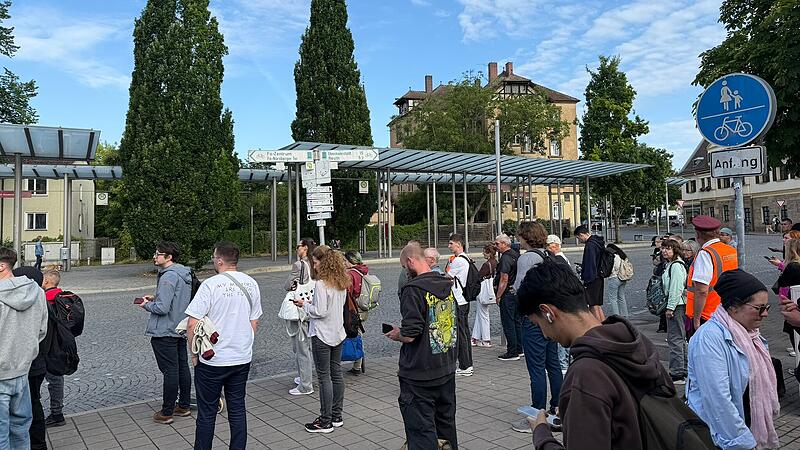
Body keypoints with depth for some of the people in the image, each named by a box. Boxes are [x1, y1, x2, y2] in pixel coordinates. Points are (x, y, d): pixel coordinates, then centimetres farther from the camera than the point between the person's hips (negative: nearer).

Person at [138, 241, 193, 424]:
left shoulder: (168, 277, -22)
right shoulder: (184, 274, 9)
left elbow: (162, 308, -25)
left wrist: (147, 305, -7)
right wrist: (155, 298, 12)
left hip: (164, 332, -9)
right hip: (181, 329, 9)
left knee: (170, 371, -1)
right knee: (182, 367, 15)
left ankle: (166, 413, 10)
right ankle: (184, 406, 26)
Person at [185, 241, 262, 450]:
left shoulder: (211, 284, -15)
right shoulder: (251, 284, 2)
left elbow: (192, 325, -16)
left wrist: (195, 354, -2)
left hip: (211, 361, -5)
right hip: (242, 358, 5)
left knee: (207, 413, 10)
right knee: (237, 409, 14)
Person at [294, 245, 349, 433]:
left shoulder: (321, 284, -19)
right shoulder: (342, 283, 7)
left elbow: (320, 312, -20)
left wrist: (304, 305, -6)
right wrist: (313, 303, 13)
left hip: (322, 335, -8)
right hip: (338, 333, 8)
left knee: (324, 376, 0)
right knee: (336, 374, 14)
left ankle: (325, 421, 9)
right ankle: (336, 416, 24)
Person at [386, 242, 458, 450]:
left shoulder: (413, 289, -20)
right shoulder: (448, 284, 3)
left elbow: (409, 335, -24)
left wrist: (396, 334, -1)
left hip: (420, 375, -7)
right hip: (447, 369, 7)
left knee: (422, 432, 5)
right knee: (446, 424, 22)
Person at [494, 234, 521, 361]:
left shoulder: (505, 258, -17)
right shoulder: (516, 254, 11)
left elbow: (504, 280, -21)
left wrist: (498, 297, -15)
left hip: (507, 294, -9)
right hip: (518, 292, 9)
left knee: (508, 323, -3)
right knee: (518, 321, 15)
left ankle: (512, 352, 1)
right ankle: (519, 349, 23)